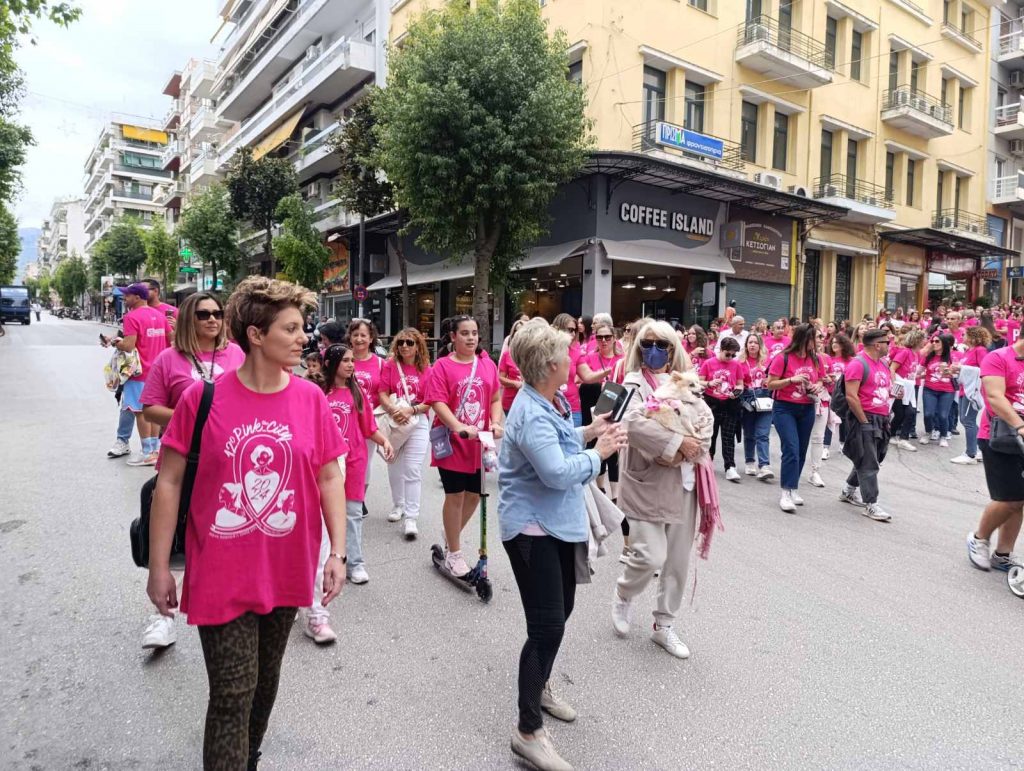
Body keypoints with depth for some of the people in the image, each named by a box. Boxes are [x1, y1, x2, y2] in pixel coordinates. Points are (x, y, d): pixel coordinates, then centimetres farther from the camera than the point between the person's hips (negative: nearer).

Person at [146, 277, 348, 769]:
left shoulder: (311, 399, -5)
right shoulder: (202, 397, -13)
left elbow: (329, 478, 1)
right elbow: (168, 482, -6)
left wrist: (337, 551, -4)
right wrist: (158, 568, -4)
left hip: (287, 574, 4)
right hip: (221, 575, -3)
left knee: (265, 681, 22)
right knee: (232, 696, 4)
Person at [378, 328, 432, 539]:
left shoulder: (426, 370, -1)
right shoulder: (390, 365, 1)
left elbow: (430, 402, -3)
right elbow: (382, 394, -3)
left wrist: (411, 410, -18)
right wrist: (394, 411, -19)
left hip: (418, 422, -2)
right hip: (393, 422, 2)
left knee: (413, 470, -6)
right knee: (395, 468, 16)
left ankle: (410, 518, -3)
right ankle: (398, 506, 36)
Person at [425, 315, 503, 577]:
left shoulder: (488, 365, 5)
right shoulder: (442, 366, -7)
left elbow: (495, 399, 8)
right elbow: (438, 403, -15)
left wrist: (496, 423, -10)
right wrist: (459, 427, -28)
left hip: (480, 443, 4)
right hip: (453, 442, -4)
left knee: (474, 495, 14)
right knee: (455, 496, 5)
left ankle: (451, 536, 40)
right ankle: (454, 554, 22)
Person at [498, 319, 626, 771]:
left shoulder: (551, 400, 5)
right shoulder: (531, 415, -26)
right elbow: (557, 472, -32)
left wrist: (588, 432, 3)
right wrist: (600, 452, -20)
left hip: (558, 523, 10)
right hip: (532, 528, -10)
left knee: (560, 611, 23)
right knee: (547, 627, -6)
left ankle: (539, 687, 45)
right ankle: (528, 731, 10)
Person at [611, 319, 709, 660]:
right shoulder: (635, 383, -6)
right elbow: (633, 423, -25)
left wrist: (684, 453, -16)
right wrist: (678, 442, -24)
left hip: (682, 484, 5)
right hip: (646, 485, -5)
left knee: (678, 562, 12)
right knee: (651, 557, -11)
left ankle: (664, 626, 30)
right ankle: (622, 597, 22)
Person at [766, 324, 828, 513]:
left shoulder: (816, 359, 4)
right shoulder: (783, 358, -11)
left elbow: (821, 380, 18)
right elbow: (770, 384, -10)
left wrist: (818, 387, -4)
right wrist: (792, 379, -21)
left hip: (807, 409, 6)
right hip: (785, 408, -5)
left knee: (801, 451, 10)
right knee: (791, 449, -15)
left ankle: (793, 488, 23)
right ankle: (786, 493, -12)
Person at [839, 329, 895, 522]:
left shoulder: (883, 363, 14)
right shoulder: (857, 364, -14)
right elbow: (851, 397, -19)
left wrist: (894, 391, 4)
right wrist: (865, 422, -18)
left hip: (881, 419, 9)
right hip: (864, 419, -9)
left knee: (868, 460, 17)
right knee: (868, 464, -5)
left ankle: (848, 491, 33)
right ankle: (871, 505, 0)